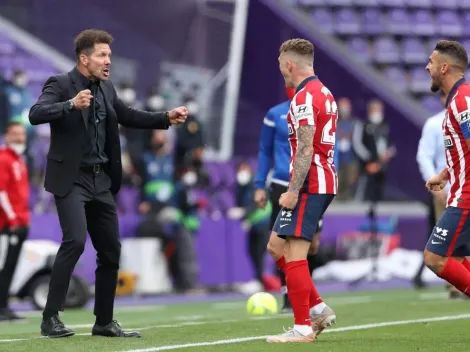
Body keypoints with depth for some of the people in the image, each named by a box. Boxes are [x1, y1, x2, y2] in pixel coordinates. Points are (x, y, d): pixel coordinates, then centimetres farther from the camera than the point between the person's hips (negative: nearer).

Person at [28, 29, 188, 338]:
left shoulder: (107, 89, 11)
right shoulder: (60, 84, -9)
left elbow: (129, 116, 24)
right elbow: (36, 114, -25)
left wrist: (167, 118, 14)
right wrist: (71, 105, -39)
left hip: (101, 180, 7)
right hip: (71, 178, -7)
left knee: (111, 250, 10)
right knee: (75, 240, -23)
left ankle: (104, 322, 22)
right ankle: (51, 318, -16)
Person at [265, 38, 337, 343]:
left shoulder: (305, 97, -14)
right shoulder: (325, 94, 17)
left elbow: (305, 149, -21)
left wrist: (293, 191, -21)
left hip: (309, 185, -10)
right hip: (325, 182, 10)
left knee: (294, 253, -8)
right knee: (276, 246, 14)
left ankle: (303, 327, -7)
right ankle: (318, 308, 11)